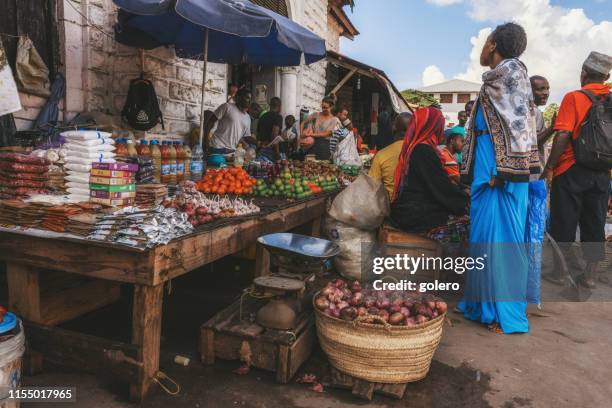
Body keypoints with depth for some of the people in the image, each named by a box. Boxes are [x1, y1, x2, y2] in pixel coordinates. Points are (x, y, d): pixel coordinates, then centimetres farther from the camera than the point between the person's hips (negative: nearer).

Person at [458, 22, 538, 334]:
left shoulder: (510, 71, -5)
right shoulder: (496, 78, 20)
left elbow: (520, 123, -15)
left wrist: (502, 171, -21)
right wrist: (471, 170, 16)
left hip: (501, 172, -9)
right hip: (486, 172, 9)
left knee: (500, 237, -5)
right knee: (483, 236, 11)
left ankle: (506, 312, 5)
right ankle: (483, 303, 21)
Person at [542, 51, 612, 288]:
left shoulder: (574, 97, -9)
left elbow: (563, 135, -17)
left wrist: (549, 167, -10)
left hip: (571, 170, -4)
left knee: (564, 222, 6)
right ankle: (590, 275, 17)